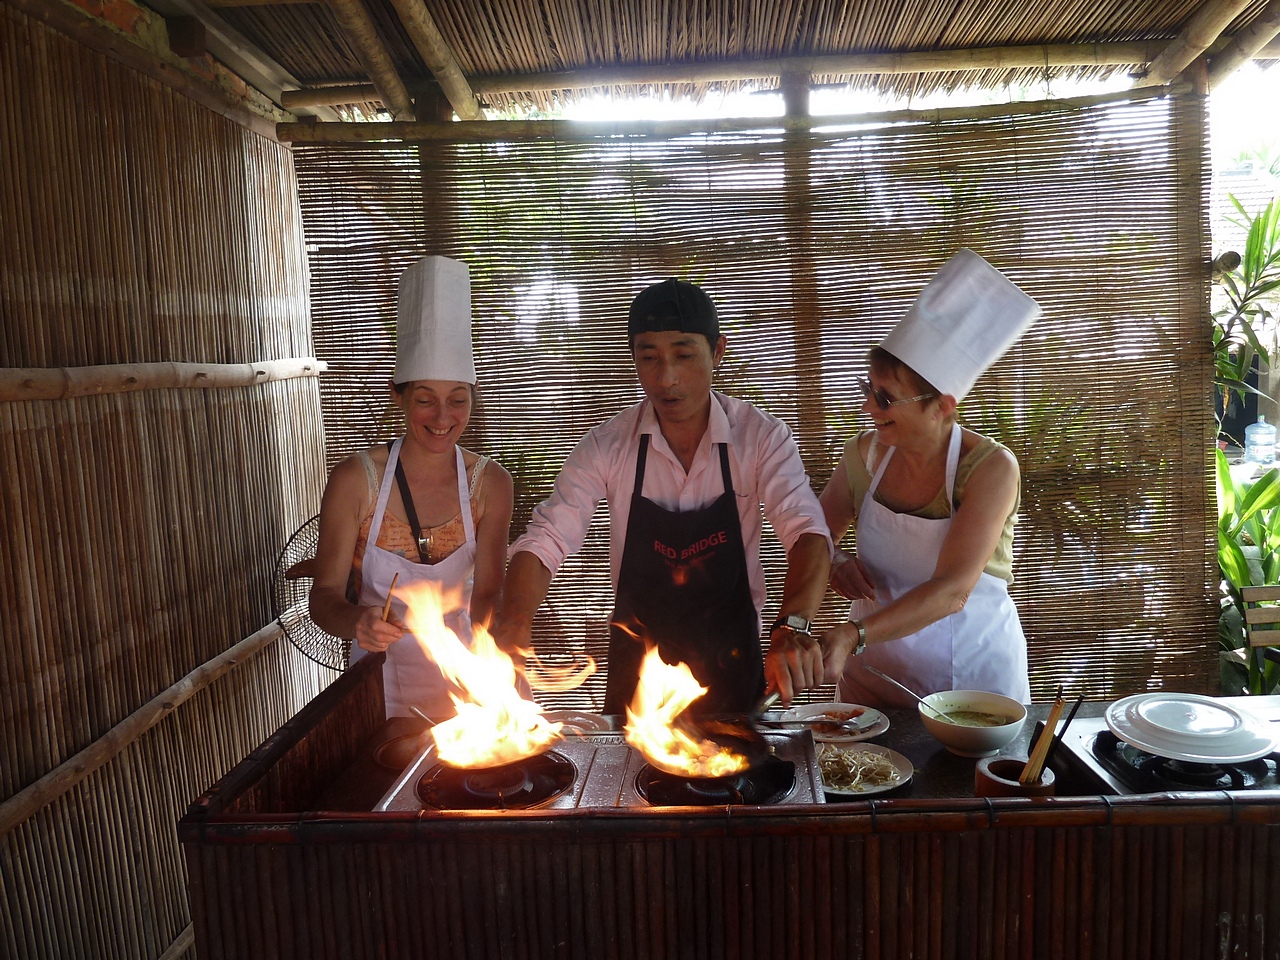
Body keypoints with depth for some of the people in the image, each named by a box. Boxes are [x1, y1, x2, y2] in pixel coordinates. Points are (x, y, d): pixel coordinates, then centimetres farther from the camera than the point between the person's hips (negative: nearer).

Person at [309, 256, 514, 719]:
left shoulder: (490, 483, -8)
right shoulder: (355, 480, -13)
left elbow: (486, 597, -5)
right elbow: (324, 597, -11)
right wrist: (358, 623, -32)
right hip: (382, 685, -1)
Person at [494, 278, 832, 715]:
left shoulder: (761, 437, -11)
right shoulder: (607, 445, -9)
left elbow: (807, 531, -21)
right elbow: (545, 540, -11)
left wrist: (793, 627, -39)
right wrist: (514, 622, -30)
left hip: (731, 666, 0)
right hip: (636, 665, 1)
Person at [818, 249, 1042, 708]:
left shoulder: (991, 468, -22)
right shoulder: (864, 453, -10)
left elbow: (952, 591, -32)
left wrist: (853, 635, -44)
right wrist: (834, 563, -17)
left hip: (974, 673, -3)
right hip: (875, 669, 3)